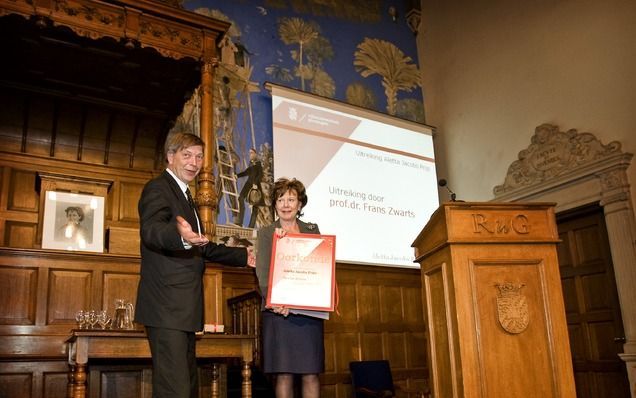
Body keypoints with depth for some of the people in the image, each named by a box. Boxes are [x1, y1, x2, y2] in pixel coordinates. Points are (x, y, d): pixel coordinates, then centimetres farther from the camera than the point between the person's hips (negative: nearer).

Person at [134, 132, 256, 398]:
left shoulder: (184, 196, 22)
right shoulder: (158, 188, -8)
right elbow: (150, 231, -28)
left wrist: (243, 256, 24)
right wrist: (180, 236, -49)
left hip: (183, 307, 10)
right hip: (166, 306, -10)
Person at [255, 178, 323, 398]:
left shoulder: (312, 230, 15)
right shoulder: (265, 233, 10)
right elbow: (262, 272, -3)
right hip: (278, 311, -1)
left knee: (311, 374, 0)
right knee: (283, 374, -2)